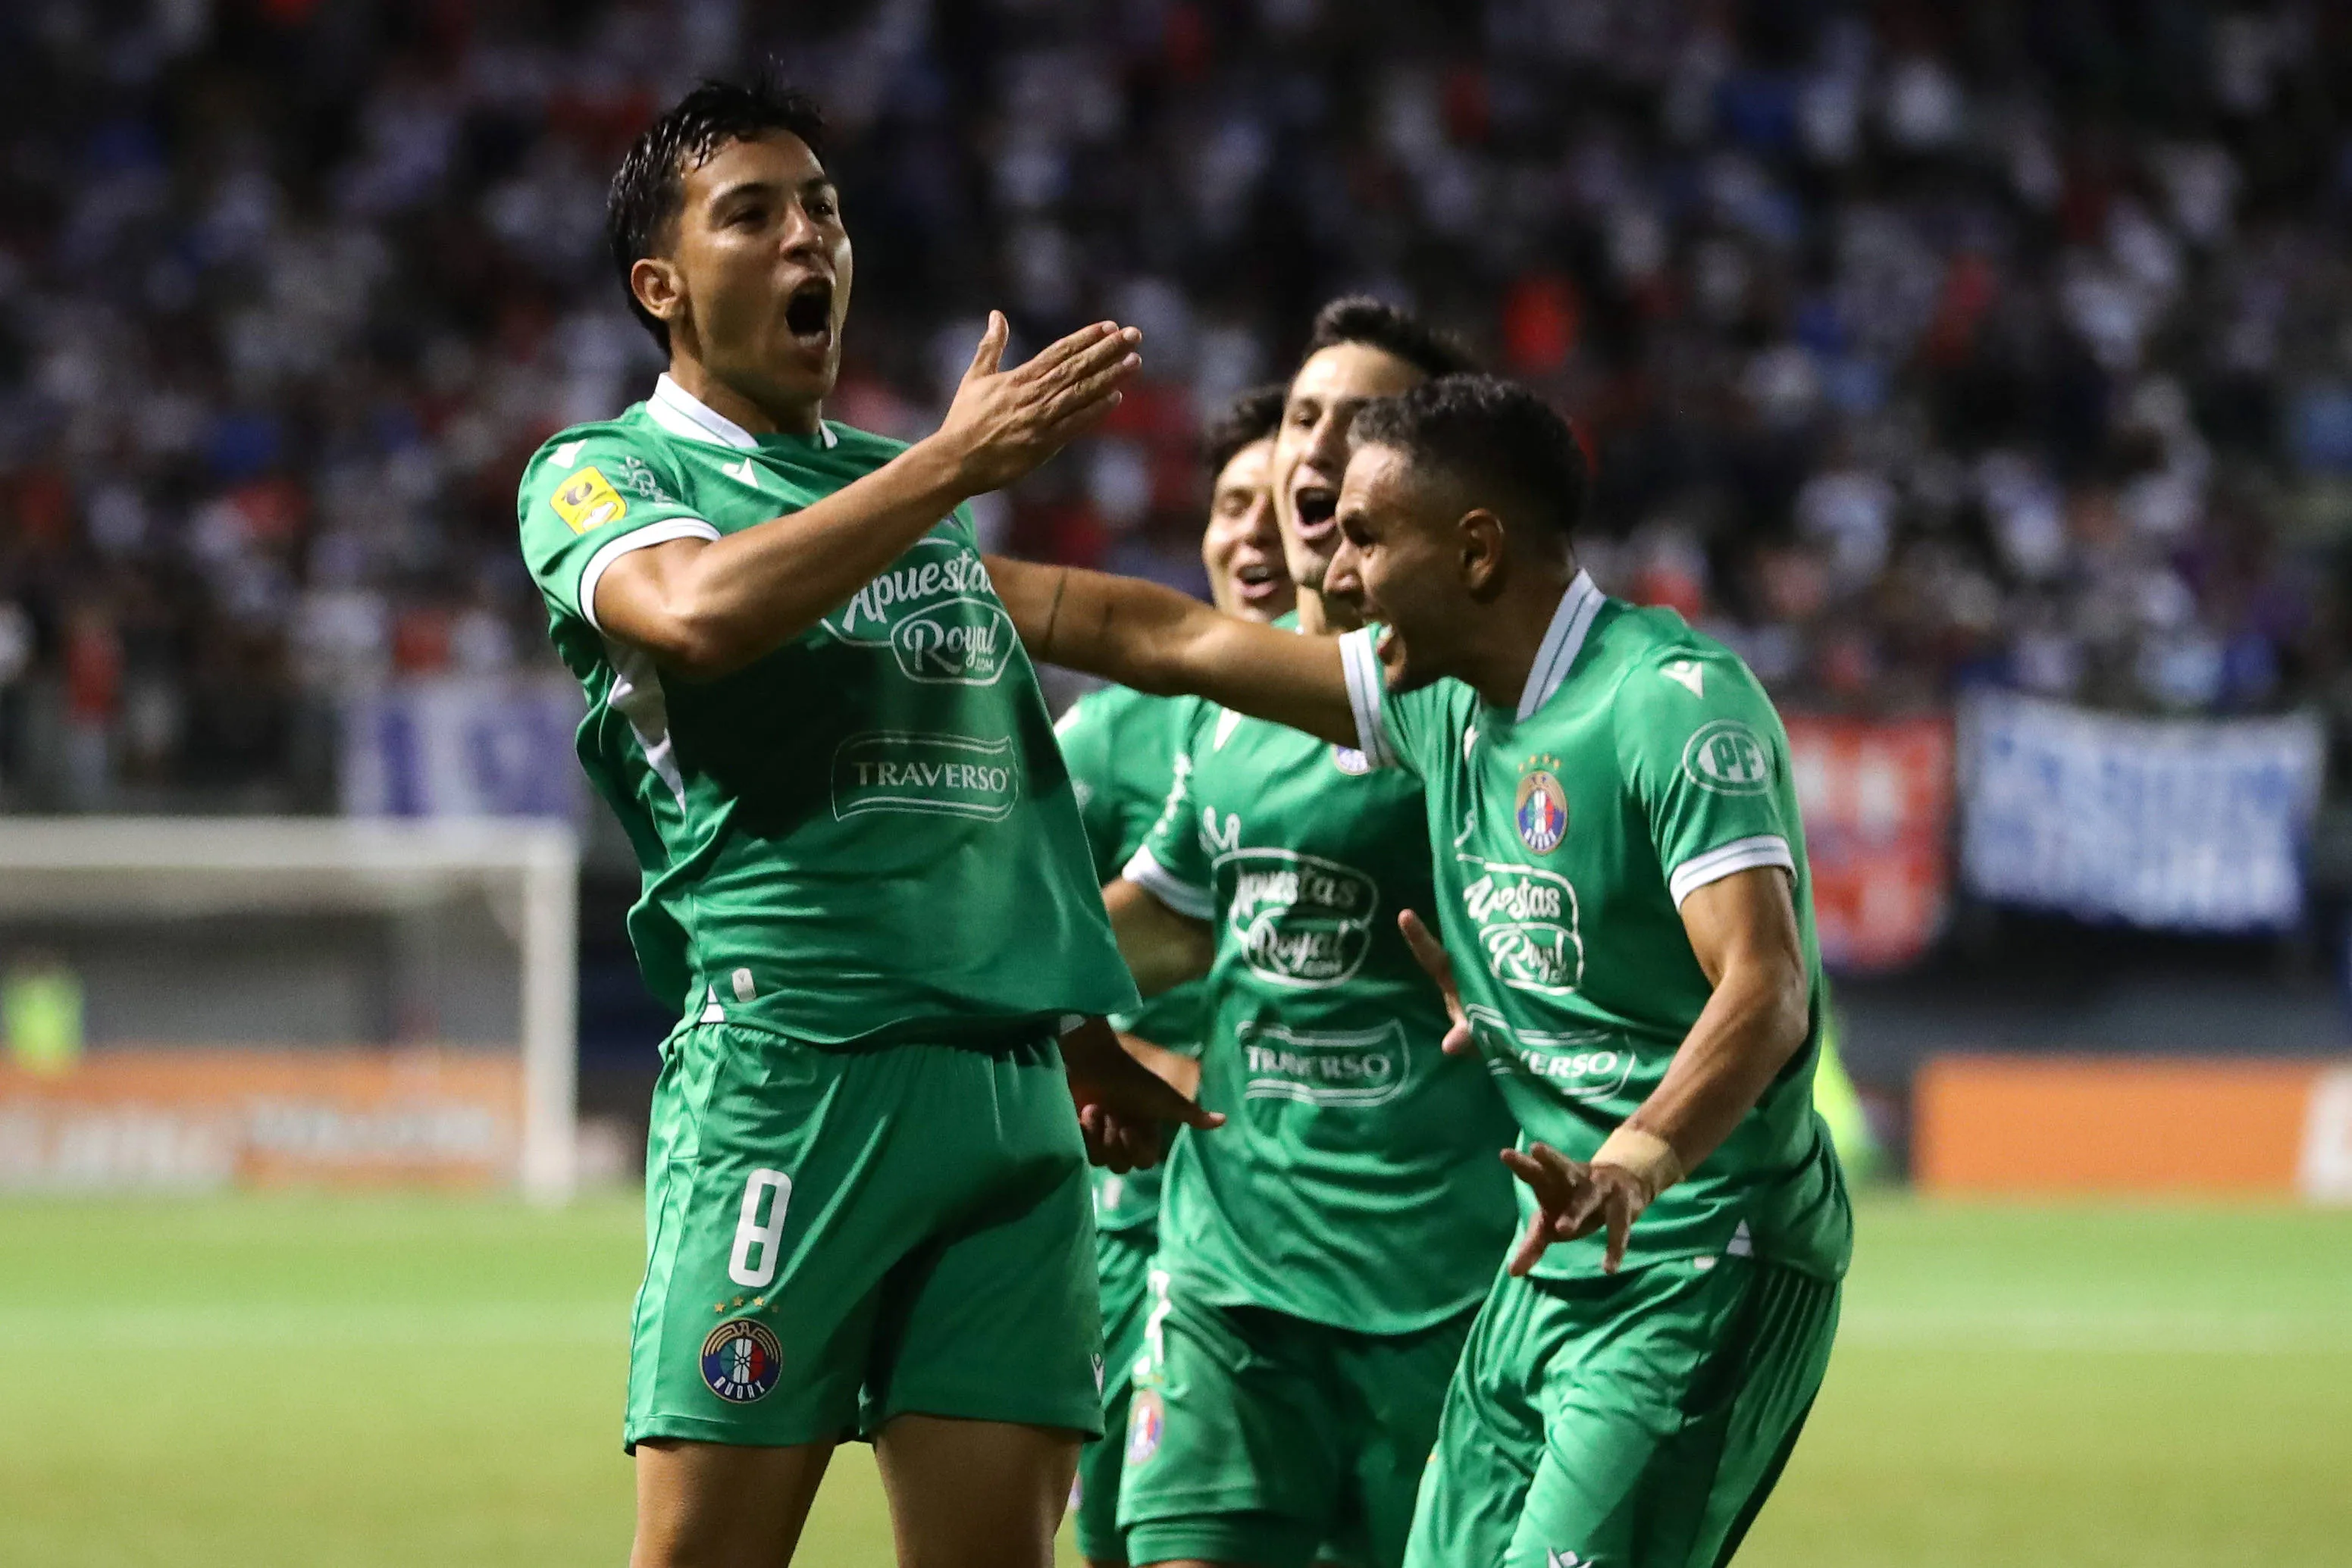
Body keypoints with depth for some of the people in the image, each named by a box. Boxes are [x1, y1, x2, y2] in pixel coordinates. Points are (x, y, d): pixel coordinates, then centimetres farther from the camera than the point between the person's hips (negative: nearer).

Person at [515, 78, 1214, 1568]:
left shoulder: (909, 490, 23)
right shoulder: (596, 478, 5)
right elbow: (699, 609, -19)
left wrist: (1085, 1034, 26)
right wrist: (953, 463, -15)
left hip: (1011, 1089, 6)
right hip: (786, 1062, -6)